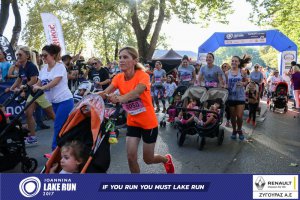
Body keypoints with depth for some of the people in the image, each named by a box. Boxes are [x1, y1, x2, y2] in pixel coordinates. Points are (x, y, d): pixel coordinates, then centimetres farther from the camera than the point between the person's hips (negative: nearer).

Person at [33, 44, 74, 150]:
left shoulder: (60, 66, -10)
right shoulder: (44, 69, 10)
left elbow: (55, 82, -24)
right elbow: (38, 84, 8)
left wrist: (41, 88, -33)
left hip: (65, 100, -7)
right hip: (54, 101, 7)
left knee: (58, 126, -7)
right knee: (63, 126, 13)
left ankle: (55, 149, 0)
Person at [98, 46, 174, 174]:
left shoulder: (143, 76, -21)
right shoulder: (118, 78, -6)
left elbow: (136, 92, -42)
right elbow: (106, 92, -22)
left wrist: (119, 99, -62)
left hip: (148, 123, -4)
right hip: (132, 122, 4)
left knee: (148, 159, 10)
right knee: (131, 157, -3)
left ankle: (166, 159, 44)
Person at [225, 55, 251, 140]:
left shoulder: (243, 72, -2)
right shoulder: (227, 73, 2)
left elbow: (247, 81, 8)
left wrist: (243, 83, -13)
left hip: (240, 96, -1)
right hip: (231, 96, 1)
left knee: (239, 116, -3)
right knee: (233, 116, 10)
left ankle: (239, 130, 24)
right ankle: (234, 130, 30)